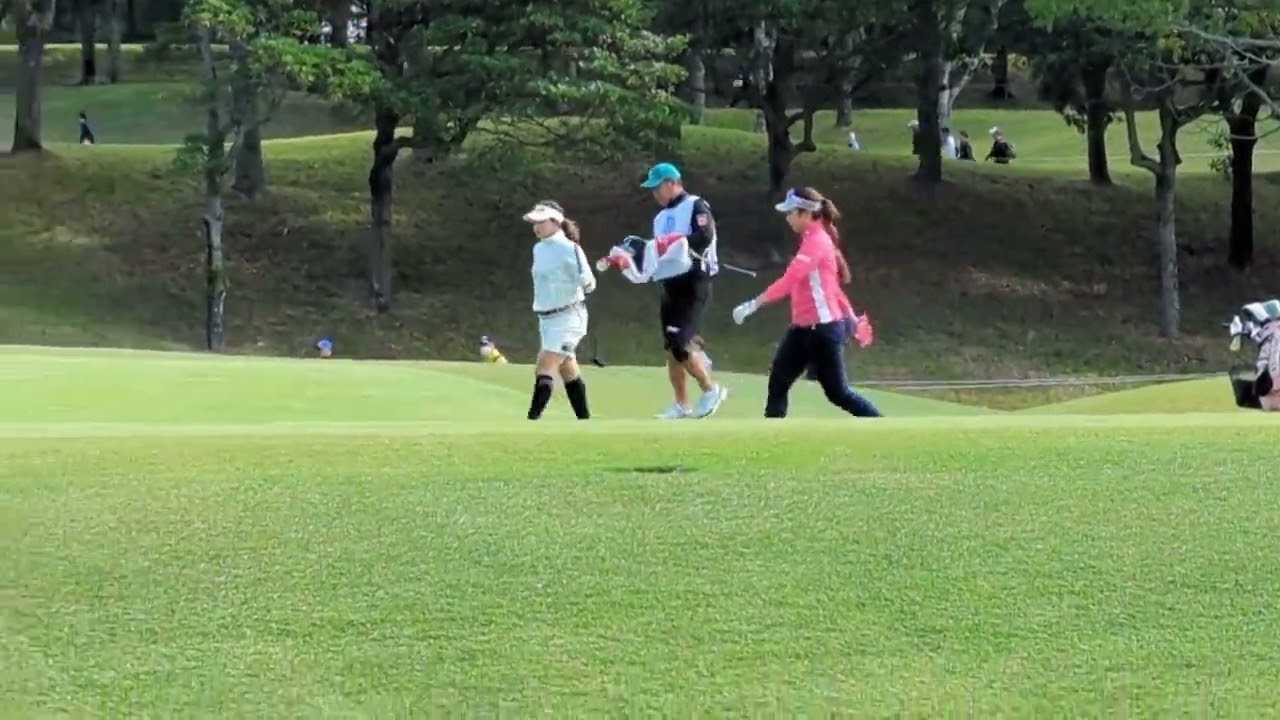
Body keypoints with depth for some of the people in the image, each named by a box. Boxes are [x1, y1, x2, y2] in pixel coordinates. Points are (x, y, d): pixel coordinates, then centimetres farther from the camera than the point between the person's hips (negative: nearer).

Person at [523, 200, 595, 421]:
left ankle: (533, 418, -19)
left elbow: (587, 282, -21)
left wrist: (587, 283, -44)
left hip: (568, 318, -9)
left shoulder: (569, 249, -16)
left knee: (544, 370, -16)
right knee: (569, 372, 15)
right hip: (547, 319, 9)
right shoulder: (539, 249, 8)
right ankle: (584, 419, 24)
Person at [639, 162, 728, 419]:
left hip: (694, 284, -8)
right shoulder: (661, 217, 19)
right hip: (670, 285, 8)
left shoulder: (695, 207, -7)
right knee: (671, 349, 7)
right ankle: (681, 405, 14)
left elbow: (705, 238, -22)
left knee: (681, 346, -15)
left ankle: (711, 389, 4)